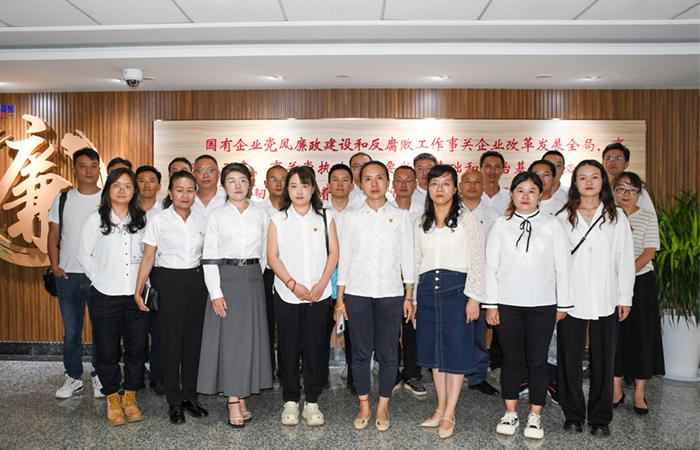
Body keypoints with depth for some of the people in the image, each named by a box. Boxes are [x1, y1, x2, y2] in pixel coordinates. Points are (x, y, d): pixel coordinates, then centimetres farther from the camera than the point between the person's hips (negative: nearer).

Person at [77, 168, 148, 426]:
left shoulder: (142, 220, 5)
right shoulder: (95, 219, 0)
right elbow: (84, 255, 4)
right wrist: (101, 278, 1)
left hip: (136, 295, 2)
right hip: (105, 296, -1)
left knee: (136, 348, 7)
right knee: (107, 350, 6)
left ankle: (130, 397, 24)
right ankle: (112, 399, 23)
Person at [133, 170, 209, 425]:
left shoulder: (201, 222, 7)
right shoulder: (157, 221, -3)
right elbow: (148, 258, -3)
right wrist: (138, 291, -8)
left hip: (196, 281, 3)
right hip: (169, 282, -3)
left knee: (193, 339, 9)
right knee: (170, 340, 2)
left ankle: (190, 396, 22)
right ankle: (174, 402, 14)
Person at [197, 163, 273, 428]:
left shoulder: (261, 215, 7)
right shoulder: (216, 216, 0)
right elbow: (209, 257, -4)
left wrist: (255, 277, 9)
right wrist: (215, 293, -11)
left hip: (253, 280, 3)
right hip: (225, 280, -2)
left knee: (250, 337, 5)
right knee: (228, 337, -1)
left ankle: (241, 396, 18)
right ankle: (233, 402, 8)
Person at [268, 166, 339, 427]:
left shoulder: (325, 218, 8)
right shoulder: (277, 220, 5)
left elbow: (333, 253, 3)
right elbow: (272, 256, -1)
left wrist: (321, 284, -9)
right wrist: (293, 284, -11)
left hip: (319, 294, 1)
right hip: (286, 294, 0)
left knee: (316, 348, 3)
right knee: (289, 348, 5)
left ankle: (312, 402, 15)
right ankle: (290, 401, 18)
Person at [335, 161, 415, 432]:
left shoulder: (401, 216, 5)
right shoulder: (351, 217, 5)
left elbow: (407, 258, 5)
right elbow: (344, 258, 6)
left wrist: (409, 297, 2)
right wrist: (340, 297, 3)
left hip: (390, 293, 0)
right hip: (357, 292, 1)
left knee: (387, 353, 4)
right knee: (361, 352, 6)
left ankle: (383, 408, 19)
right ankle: (364, 407, 21)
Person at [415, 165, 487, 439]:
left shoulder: (467, 222, 0)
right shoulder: (420, 224, 12)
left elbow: (477, 263, -4)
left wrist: (473, 298, -11)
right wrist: (412, 297, 12)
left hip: (457, 289, -4)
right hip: (427, 290, 4)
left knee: (456, 350, 0)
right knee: (434, 350, 10)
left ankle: (449, 414, 10)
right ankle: (441, 407, 24)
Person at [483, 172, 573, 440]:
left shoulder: (552, 226, 3)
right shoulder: (500, 225, 3)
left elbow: (562, 267, 3)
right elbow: (491, 266, 1)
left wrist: (563, 304, 2)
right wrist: (491, 304, -2)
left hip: (542, 305, 0)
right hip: (507, 303, 0)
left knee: (537, 361, 6)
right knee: (511, 359, 9)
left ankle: (535, 416, 20)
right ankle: (511, 413, 22)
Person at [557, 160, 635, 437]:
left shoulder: (617, 217, 7)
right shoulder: (563, 218, 4)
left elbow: (625, 259, 6)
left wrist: (625, 297, 2)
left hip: (605, 301, 1)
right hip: (571, 300, 0)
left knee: (603, 360, 7)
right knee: (569, 360, 5)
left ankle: (600, 419, 21)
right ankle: (573, 415, 21)